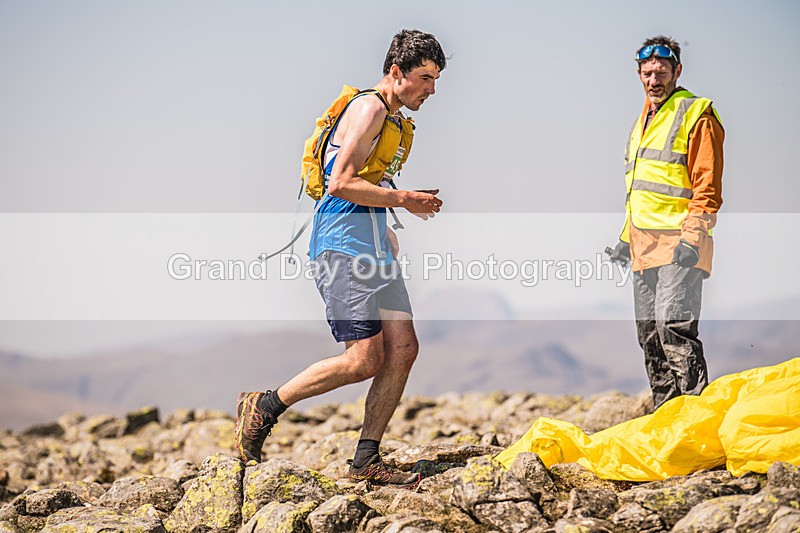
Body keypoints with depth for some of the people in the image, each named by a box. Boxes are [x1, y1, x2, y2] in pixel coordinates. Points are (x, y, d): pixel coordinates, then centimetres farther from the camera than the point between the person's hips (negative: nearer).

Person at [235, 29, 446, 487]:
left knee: (403, 349, 0)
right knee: (365, 360, -15)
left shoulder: (395, 120, 21)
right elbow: (342, 183, -19)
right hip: (343, 247, -10)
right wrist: (405, 200, -14)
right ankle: (263, 407, 0)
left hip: (373, 249, 10)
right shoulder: (370, 108, -10)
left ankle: (367, 459, 6)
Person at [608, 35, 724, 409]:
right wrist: (627, 238, 23)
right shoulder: (643, 121, 22)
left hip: (679, 244, -9)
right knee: (649, 332, 9)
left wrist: (692, 238, -20)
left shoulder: (696, 115, -4)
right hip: (645, 246, 9)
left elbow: (707, 187, -11)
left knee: (673, 325, -20)